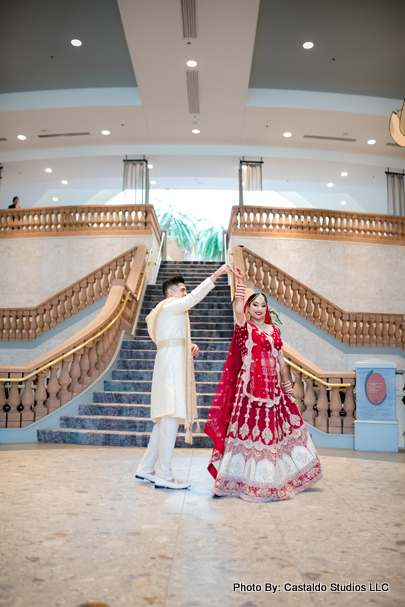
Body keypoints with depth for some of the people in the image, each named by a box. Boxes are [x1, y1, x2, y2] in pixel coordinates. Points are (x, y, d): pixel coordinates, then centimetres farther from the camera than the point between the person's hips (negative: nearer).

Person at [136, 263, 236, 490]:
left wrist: (188, 348, 13)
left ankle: (146, 468, 17)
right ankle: (164, 476, -9)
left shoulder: (170, 310, 28)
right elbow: (194, 297, -20)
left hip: (174, 364, 11)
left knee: (166, 418, 11)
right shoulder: (170, 305, -3)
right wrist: (215, 275, -27)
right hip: (171, 363, -11)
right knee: (171, 417, -12)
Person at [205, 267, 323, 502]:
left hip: (273, 387, 5)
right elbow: (238, 310, -21)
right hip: (250, 385, -5)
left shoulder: (274, 330, 14)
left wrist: (288, 386, 13)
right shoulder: (244, 328, 0)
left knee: (274, 429, 10)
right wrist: (241, 283, -27)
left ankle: (275, 477, 27)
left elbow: (281, 360, 16)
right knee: (249, 428, -4)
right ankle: (249, 480, 8)